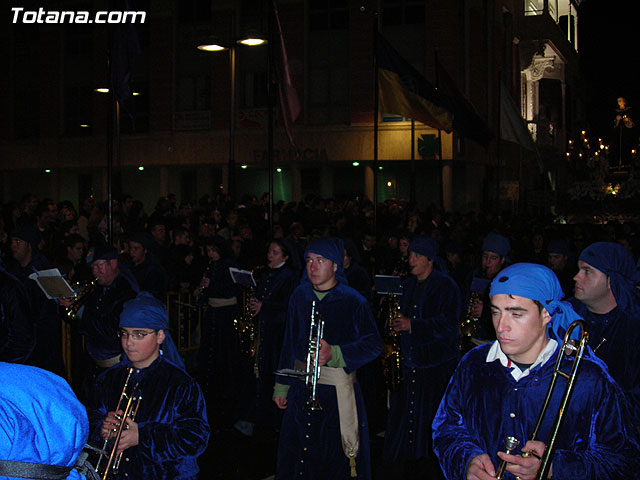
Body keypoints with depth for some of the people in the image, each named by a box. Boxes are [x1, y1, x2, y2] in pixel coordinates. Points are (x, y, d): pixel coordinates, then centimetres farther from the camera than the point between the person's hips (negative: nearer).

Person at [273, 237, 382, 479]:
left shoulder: (353, 301, -7)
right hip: (301, 387, 4)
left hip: (338, 391, -4)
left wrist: (334, 353, -21)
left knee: (338, 459, 2)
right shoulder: (300, 296, 7)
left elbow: (374, 344, -9)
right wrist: (282, 386, 14)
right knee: (297, 454, 10)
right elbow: (289, 343, 14)